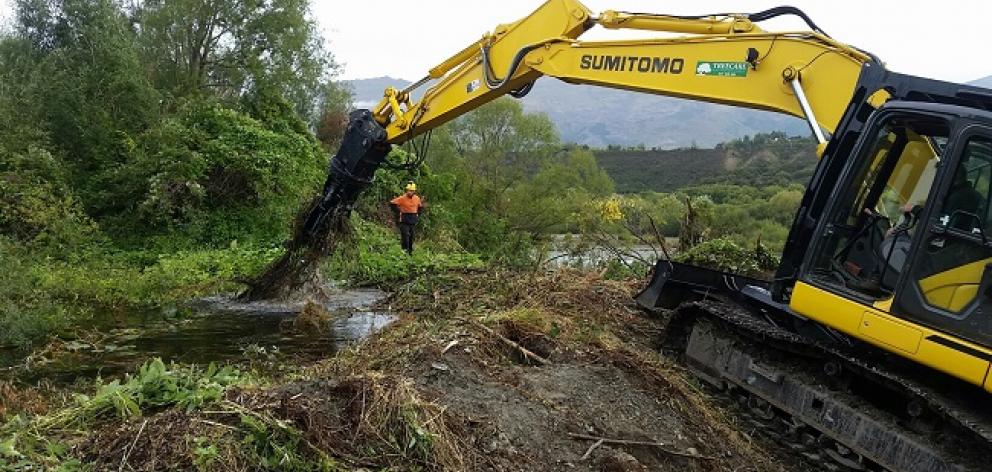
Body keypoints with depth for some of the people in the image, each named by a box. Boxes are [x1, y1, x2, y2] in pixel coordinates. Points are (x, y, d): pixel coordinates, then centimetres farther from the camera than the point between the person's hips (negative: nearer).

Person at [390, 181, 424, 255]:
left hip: (413, 221, 5)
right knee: (405, 236, -11)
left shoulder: (417, 198, 6)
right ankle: (405, 251, -7)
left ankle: (410, 251, 18)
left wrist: (418, 214, 10)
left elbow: (420, 207, 24)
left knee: (411, 237, 9)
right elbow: (392, 203, -8)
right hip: (404, 221, -5)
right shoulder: (402, 198, -10)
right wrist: (398, 213, -7)